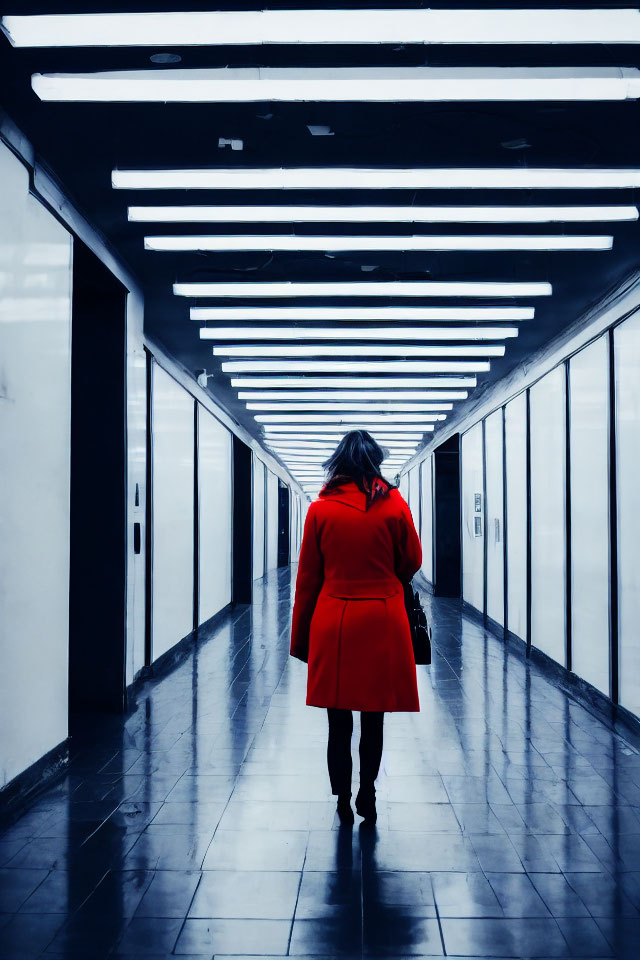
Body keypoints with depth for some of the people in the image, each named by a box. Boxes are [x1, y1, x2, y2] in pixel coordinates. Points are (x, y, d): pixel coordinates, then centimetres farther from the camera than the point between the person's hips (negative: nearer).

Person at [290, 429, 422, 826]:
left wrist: (301, 637, 8)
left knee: (339, 722, 8)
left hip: (333, 623, 0)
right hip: (383, 622, 0)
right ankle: (367, 798, 18)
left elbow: (307, 578, 0)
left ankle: (343, 802, 13)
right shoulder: (394, 505, -5)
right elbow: (412, 563, 6)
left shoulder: (320, 509, -3)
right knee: (374, 720, 12)